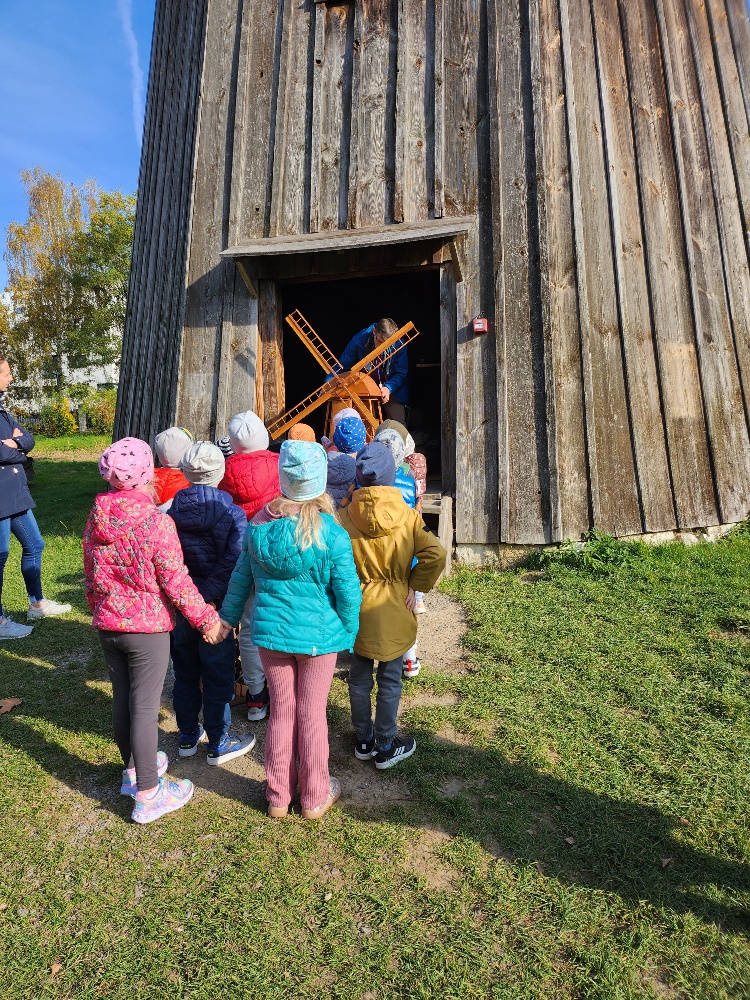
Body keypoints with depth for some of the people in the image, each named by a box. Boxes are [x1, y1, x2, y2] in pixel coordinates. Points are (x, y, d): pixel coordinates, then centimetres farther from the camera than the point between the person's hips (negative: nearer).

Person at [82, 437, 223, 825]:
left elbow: (90, 575, 10)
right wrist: (206, 618, -7)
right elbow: (176, 581, -18)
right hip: (147, 628, -6)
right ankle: (147, 796, 16)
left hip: (107, 625, 6)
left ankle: (133, 769, 40)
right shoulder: (156, 521, -21)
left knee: (122, 699, 19)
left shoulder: (95, 518, 0)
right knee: (144, 707, 3)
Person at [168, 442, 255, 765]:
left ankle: (187, 737, 36)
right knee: (218, 678, 11)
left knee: (185, 675, 20)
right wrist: (209, 596, -14)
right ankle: (218, 744, 25)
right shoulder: (233, 515, -16)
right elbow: (232, 566, -22)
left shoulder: (171, 512, -4)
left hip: (178, 606, 4)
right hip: (214, 608, -4)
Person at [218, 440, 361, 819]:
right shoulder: (332, 535, -18)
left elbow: (241, 577, 5)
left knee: (281, 712, 18)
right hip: (318, 635, -3)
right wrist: (349, 636, 2)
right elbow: (348, 593, -14)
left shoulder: (258, 525, -6)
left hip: (270, 631, 3)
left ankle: (278, 795, 34)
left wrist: (228, 617, 19)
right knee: (312, 715, 13)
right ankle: (314, 798, 32)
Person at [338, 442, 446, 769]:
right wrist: (415, 586, -7)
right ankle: (385, 747, 26)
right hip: (394, 610, -1)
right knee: (390, 680, 13)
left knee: (359, 677, 18)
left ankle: (364, 741, 34)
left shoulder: (345, 517, -11)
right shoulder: (407, 515, -12)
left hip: (357, 609, 1)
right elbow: (435, 554, -19)